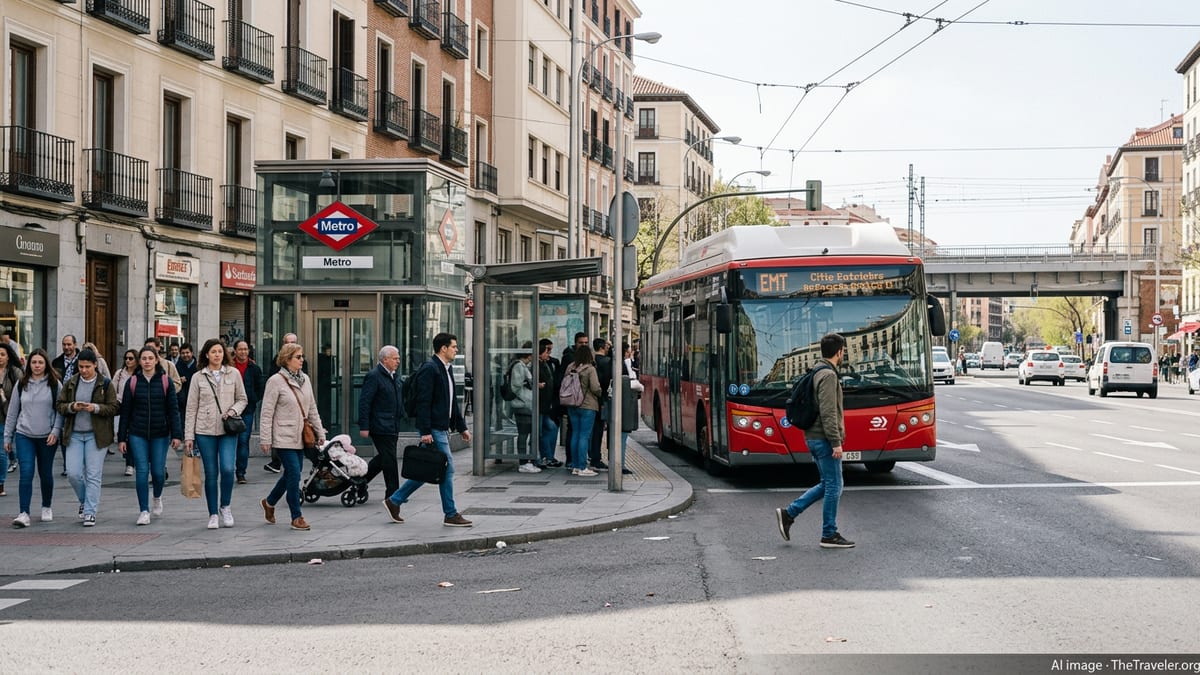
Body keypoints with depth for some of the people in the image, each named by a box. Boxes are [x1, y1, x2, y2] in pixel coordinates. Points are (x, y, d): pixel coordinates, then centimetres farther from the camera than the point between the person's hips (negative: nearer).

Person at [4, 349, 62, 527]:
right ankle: (23, 514, -12)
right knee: (26, 473, -10)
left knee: (46, 474, 9)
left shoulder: (54, 384, 0)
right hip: (24, 435, 1)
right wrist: (7, 437, 11)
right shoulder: (21, 384, 6)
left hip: (47, 437, -1)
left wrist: (55, 431, -12)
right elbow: (12, 412, 11)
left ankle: (46, 508, 29)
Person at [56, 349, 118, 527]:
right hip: (74, 434, 3)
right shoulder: (70, 383, 7)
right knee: (73, 473, -1)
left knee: (93, 475, -3)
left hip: (96, 435, -3)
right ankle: (84, 500, 26)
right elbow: (60, 405, 8)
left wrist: (95, 408, -20)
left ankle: (90, 512, 3)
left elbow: (113, 408, -4)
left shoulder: (105, 384, -2)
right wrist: (72, 407, -12)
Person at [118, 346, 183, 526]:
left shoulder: (165, 381, 1)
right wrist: (121, 438, 3)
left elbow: (173, 409, 1)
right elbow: (125, 411, 6)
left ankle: (157, 498, 32)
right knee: (142, 471, -6)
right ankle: (144, 511, 0)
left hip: (160, 433, 0)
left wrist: (176, 434, -6)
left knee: (158, 471, 0)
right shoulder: (132, 382, 3)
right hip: (137, 434, 0)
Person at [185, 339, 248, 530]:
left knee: (227, 469, -15)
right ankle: (213, 515, 13)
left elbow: (242, 399, 12)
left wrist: (233, 411, -10)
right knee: (211, 473, 3)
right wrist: (188, 436, 0)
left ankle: (225, 507, 8)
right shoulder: (198, 377, 3)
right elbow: (191, 408, 4)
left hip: (228, 430, 0)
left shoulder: (233, 373, 5)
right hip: (205, 431, 0)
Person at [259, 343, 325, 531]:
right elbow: (267, 413, -10)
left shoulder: (305, 379, 10)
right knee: (294, 475, -8)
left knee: (291, 474, 13)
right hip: (284, 438, -7)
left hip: (300, 437, 7)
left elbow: (312, 408, 17)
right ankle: (296, 517, 1)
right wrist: (265, 439, -13)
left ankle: (269, 502, 36)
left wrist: (320, 432, 15)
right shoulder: (276, 381, -10)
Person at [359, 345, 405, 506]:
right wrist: (364, 426, -19)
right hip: (380, 426, -9)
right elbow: (364, 402, -16)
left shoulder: (395, 376, 15)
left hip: (392, 426, 9)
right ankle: (393, 492, 1)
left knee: (384, 457, 14)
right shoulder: (374, 376, -13)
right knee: (389, 459, -5)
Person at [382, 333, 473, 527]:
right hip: (434, 430, -10)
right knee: (447, 468, -5)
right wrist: (425, 431, -23)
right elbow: (423, 402, -19)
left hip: (442, 429, 10)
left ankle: (394, 501, 20)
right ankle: (451, 515, 2)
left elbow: (452, 402, 24)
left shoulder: (445, 370, 17)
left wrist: (462, 427, 21)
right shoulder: (429, 369, -14)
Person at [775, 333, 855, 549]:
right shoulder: (828, 375, -16)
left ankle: (788, 513, 12)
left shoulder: (818, 372, 15)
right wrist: (836, 442, -22)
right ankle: (829, 535, 5)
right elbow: (828, 412, -22)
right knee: (833, 486, -1)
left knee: (827, 485, 15)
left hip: (814, 437, 10)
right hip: (824, 438, -10)